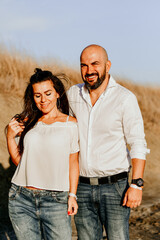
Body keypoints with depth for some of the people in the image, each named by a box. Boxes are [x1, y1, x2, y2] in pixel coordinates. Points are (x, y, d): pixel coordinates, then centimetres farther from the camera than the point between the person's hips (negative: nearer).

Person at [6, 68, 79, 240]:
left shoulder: (71, 124, 1)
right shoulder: (28, 122, 8)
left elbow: (73, 163, 4)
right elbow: (19, 160, 12)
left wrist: (72, 195, -1)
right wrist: (10, 137, -1)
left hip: (56, 201, -2)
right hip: (21, 199, 3)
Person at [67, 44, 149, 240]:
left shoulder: (125, 98, -9)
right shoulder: (73, 94, 4)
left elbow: (138, 145, -8)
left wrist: (136, 184, -15)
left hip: (114, 187, -4)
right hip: (82, 187, 4)